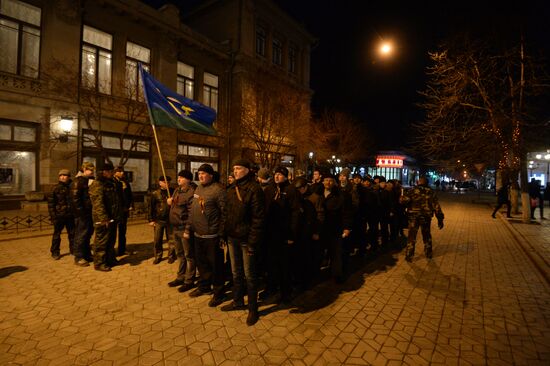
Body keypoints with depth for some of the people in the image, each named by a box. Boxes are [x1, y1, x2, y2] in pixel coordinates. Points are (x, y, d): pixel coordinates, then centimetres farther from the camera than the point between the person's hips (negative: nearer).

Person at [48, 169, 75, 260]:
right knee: (57, 234, 5)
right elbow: (51, 203, -3)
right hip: (59, 216, -2)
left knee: (72, 233, 10)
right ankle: (55, 252, 17)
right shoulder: (56, 189, -2)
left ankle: (73, 249, 23)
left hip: (70, 215, 2)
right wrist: (53, 216, -9)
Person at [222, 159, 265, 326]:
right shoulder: (232, 189, 9)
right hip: (232, 237, 7)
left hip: (246, 239, -7)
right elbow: (227, 212, 14)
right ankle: (238, 301, 38)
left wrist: (253, 242, -19)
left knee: (249, 275, 6)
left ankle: (253, 309, 23)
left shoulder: (254, 189, -14)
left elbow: (258, 218, -17)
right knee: (236, 272, 20)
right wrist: (225, 234, 8)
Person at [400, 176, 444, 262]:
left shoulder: (412, 190, -6)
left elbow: (402, 200, -19)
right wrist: (440, 219, 3)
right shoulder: (430, 192, 1)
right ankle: (428, 253, 32)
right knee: (427, 236, 20)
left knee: (411, 237, 5)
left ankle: (409, 256, 7)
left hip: (413, 217, -2)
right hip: (426, 217, 2)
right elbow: (436, 206, 0)